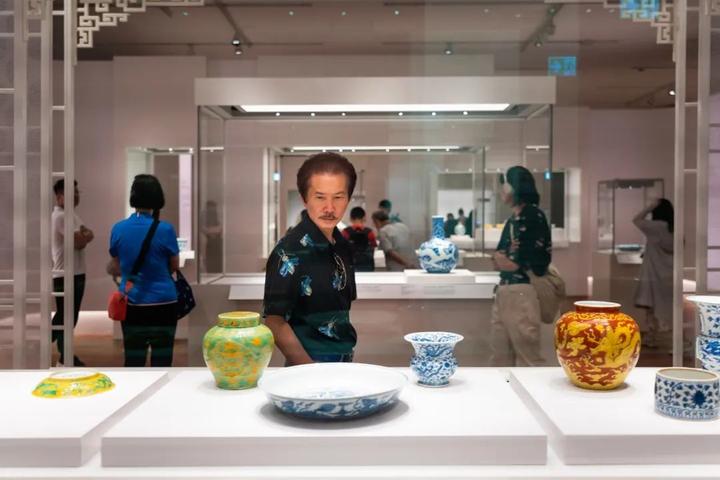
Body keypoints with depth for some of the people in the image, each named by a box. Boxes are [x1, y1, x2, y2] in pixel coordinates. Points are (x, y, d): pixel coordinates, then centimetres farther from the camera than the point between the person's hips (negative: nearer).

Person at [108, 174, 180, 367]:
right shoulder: (165, 229, -11)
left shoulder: (118, 229, -1)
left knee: (133, 362, 10)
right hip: (163, 303, -3)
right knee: (162, 361, 6)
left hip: (131, 303, 3)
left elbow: (117, 267, 11)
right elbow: (175, 266, 3)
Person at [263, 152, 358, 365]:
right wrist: (311, 369, -22)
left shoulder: (342, 246, 3)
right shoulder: (290, 251, -17)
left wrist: (346, 360, 5)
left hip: (344, 363, 6)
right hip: (307, 365, -6)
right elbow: (274, 321, -18)